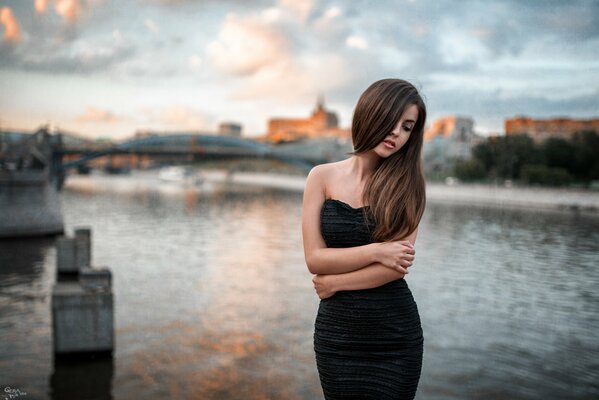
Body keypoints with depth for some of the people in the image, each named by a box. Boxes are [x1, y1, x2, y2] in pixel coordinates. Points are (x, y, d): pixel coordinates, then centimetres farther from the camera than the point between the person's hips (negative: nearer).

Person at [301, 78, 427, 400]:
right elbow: (314, 258, -8)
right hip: (337, 330, 1)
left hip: (395, 332, 0)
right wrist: (375, 251, -16)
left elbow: (398, 265, -13)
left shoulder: (407, 184, -4)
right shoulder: (323, 177, -3)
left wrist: (334, 283, -9)